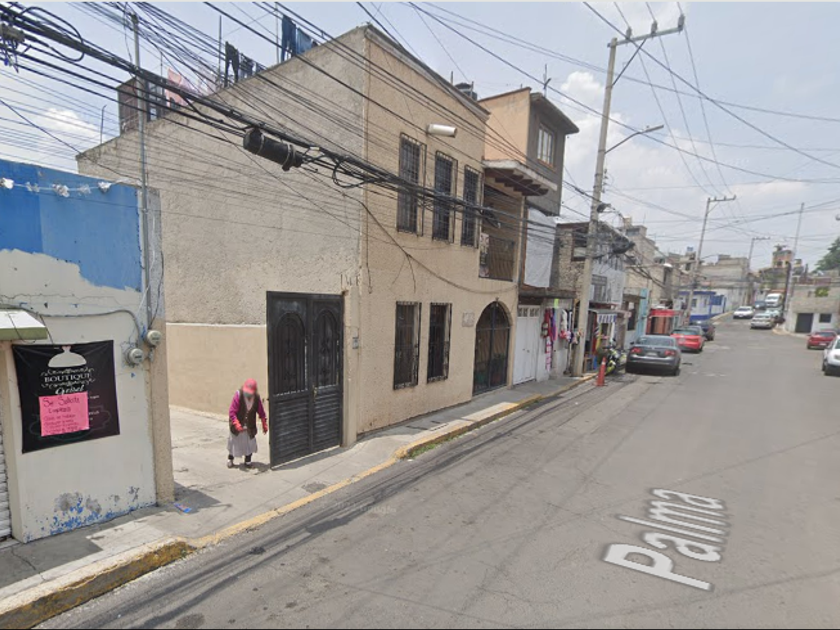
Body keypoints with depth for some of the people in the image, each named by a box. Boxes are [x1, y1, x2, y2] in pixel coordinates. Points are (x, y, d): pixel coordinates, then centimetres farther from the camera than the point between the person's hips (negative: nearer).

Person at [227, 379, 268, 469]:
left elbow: (261, 413, -2)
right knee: (234, 442, 14)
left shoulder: (256, 398, -13)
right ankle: (230, 459, 38)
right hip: (238, 426, -2)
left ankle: (248, 461, 28)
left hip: (250, 426, 2)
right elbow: (232, 412, -24)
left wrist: (265, 425, 2)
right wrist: (237, 425, -32)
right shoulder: (238, 395, -24)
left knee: (250, 444, 8)